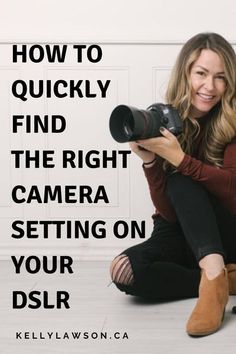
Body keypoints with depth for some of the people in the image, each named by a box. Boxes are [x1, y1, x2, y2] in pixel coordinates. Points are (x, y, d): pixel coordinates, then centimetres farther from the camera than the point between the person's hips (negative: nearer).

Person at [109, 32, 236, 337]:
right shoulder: (162, 122, -8)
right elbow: (169, 211, -13)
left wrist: (177, 157, -34)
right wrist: (149, 161, -29)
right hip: (178, 235, 2)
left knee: (182, 182, -28)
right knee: (124, 271, -27)